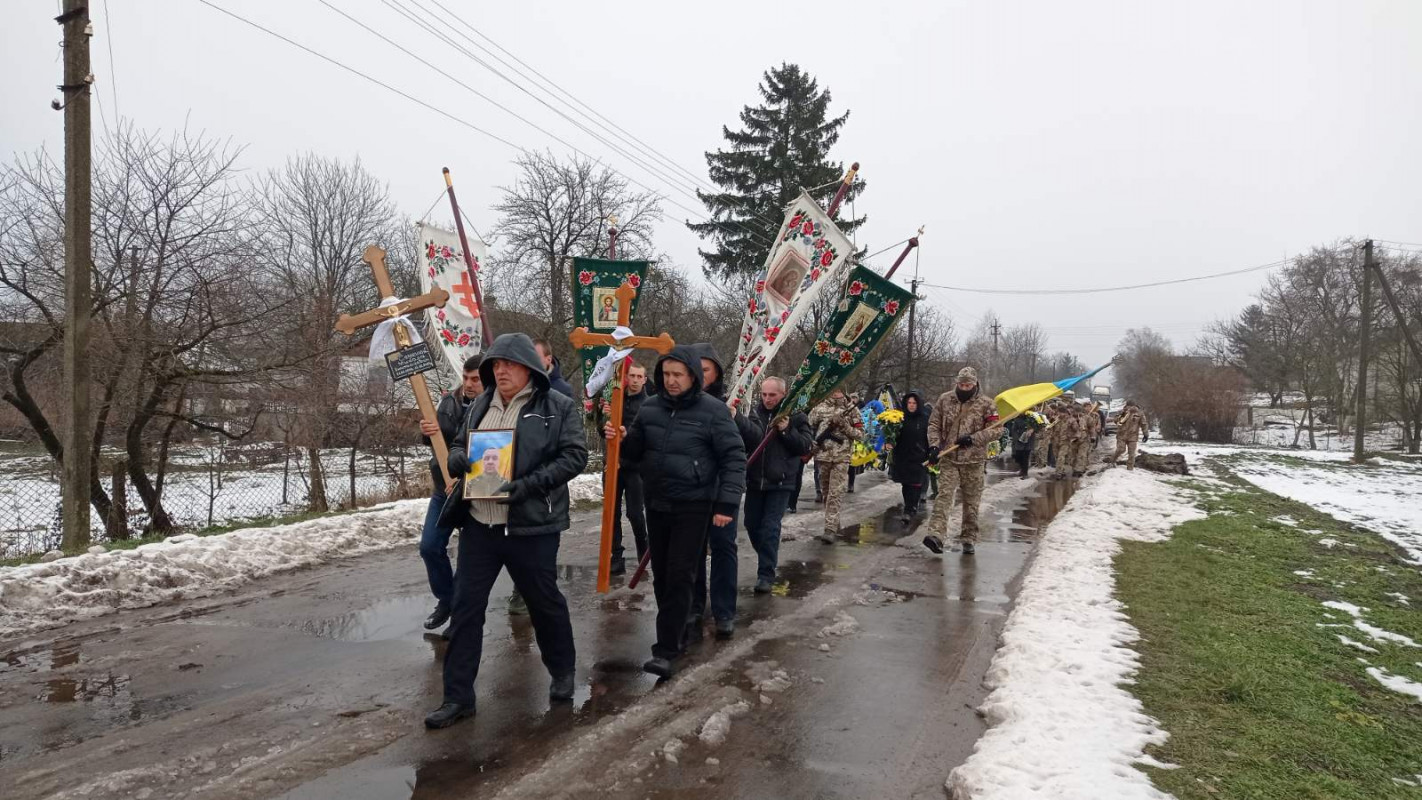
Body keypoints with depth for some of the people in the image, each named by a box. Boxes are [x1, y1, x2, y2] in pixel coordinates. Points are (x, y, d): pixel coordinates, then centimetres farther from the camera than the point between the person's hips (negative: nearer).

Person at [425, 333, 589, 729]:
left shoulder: (558, 406, -7)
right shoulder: (479, 406, 11)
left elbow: (575, 455, -12)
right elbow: (459, 444, 20)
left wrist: (531, 484, -23)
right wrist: (456, 458, -6)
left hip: (532, 527, -5)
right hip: (478, 525, 5)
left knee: (545, 601, 12)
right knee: (465, 606, 5)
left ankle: (562, 671, 37)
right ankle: (458, 696, 17)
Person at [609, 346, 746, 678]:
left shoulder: (712, 410, -10)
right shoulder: (650, 408, 4)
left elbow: (734, 458, -8)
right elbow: (634, 453, 10)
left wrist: (727, 503, -14)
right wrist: (622, 439, -13)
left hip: (693, 507, -5)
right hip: (656, 504, 5)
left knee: (680, 577, -4)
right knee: (661, 575, 13)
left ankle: (667, 650, 2)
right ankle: (676, 633, 30)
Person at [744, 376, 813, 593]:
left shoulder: (796, 416, -4)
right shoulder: (754, 412, 2)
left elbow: (806, 445, -8)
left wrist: (787, 431, -20)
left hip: (780, 482, -4)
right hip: (755, 479, 4)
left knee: (770, 527, -5)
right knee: (752, 524, 13)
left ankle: (766, 574, 3)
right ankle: (768, 559, 37)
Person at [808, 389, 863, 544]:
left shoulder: (851, 409, 2)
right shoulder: (819, 408, 5)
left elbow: (860, 433, 0)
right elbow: (808, 428, 12)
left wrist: (844, 425, -14)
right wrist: (813, 444, -2)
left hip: (841, 458, -3)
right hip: (822, 456, 3)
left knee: (835, 494, -11)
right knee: (826, 492, 12)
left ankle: (830, 530, -14)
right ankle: (834, 524, 29)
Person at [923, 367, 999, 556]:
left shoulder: (986, 404, 0)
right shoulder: (945, 399, 6)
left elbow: (995, 429, -2)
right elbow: (934, 424, 9)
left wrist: (973, 438, -15)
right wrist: (934, 444, -6)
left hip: (974, 460, 0)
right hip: (948, 458, 0)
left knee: (971, 501, 7)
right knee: (944, 495, -11)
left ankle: (969, 539, 18)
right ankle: (936, 535, -20)